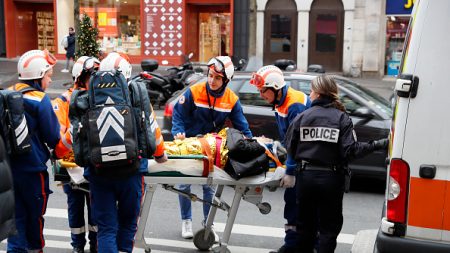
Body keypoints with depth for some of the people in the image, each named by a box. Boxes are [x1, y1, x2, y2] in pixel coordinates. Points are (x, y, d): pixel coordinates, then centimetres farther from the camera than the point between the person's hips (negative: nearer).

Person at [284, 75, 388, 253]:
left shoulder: (302, 117, -2)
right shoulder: (342, 118, -5)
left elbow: (290, 149, -5)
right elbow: (350, 150, -15)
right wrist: (378, 145, -7)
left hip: (305, 177, 2)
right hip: (331, 179, -1)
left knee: (305, 224, 17)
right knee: (329, 227, 10)